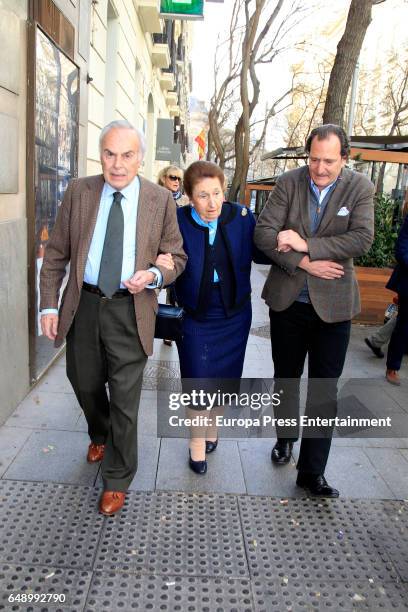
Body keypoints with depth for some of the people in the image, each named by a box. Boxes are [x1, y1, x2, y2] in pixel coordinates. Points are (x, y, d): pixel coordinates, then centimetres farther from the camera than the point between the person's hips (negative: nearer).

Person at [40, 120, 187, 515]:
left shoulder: (161, 200, -4)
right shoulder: (78, 192, 0)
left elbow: (176, 257, 3)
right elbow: (56, 254, 3)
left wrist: (153, 275, -18)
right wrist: (48, 305, -2)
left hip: (130, 311, -2)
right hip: (83, 306, 3)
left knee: (125, 399, 5)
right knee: (85, 384, 20)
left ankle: (117, 481, 27)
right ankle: (100, 435, 54)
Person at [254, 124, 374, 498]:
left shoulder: (359, 188, -5)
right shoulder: (289, 182, -4)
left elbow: (362, 240, -17)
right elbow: (264, 232, -10)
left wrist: (306, 244, -22)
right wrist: (304, 263, -19)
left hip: (332, 304, -1)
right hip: (287, 299, 2)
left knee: (324, 391, 4)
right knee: (286, 378, 18)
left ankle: (312, 471, 18)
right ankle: (286, 437, 44)